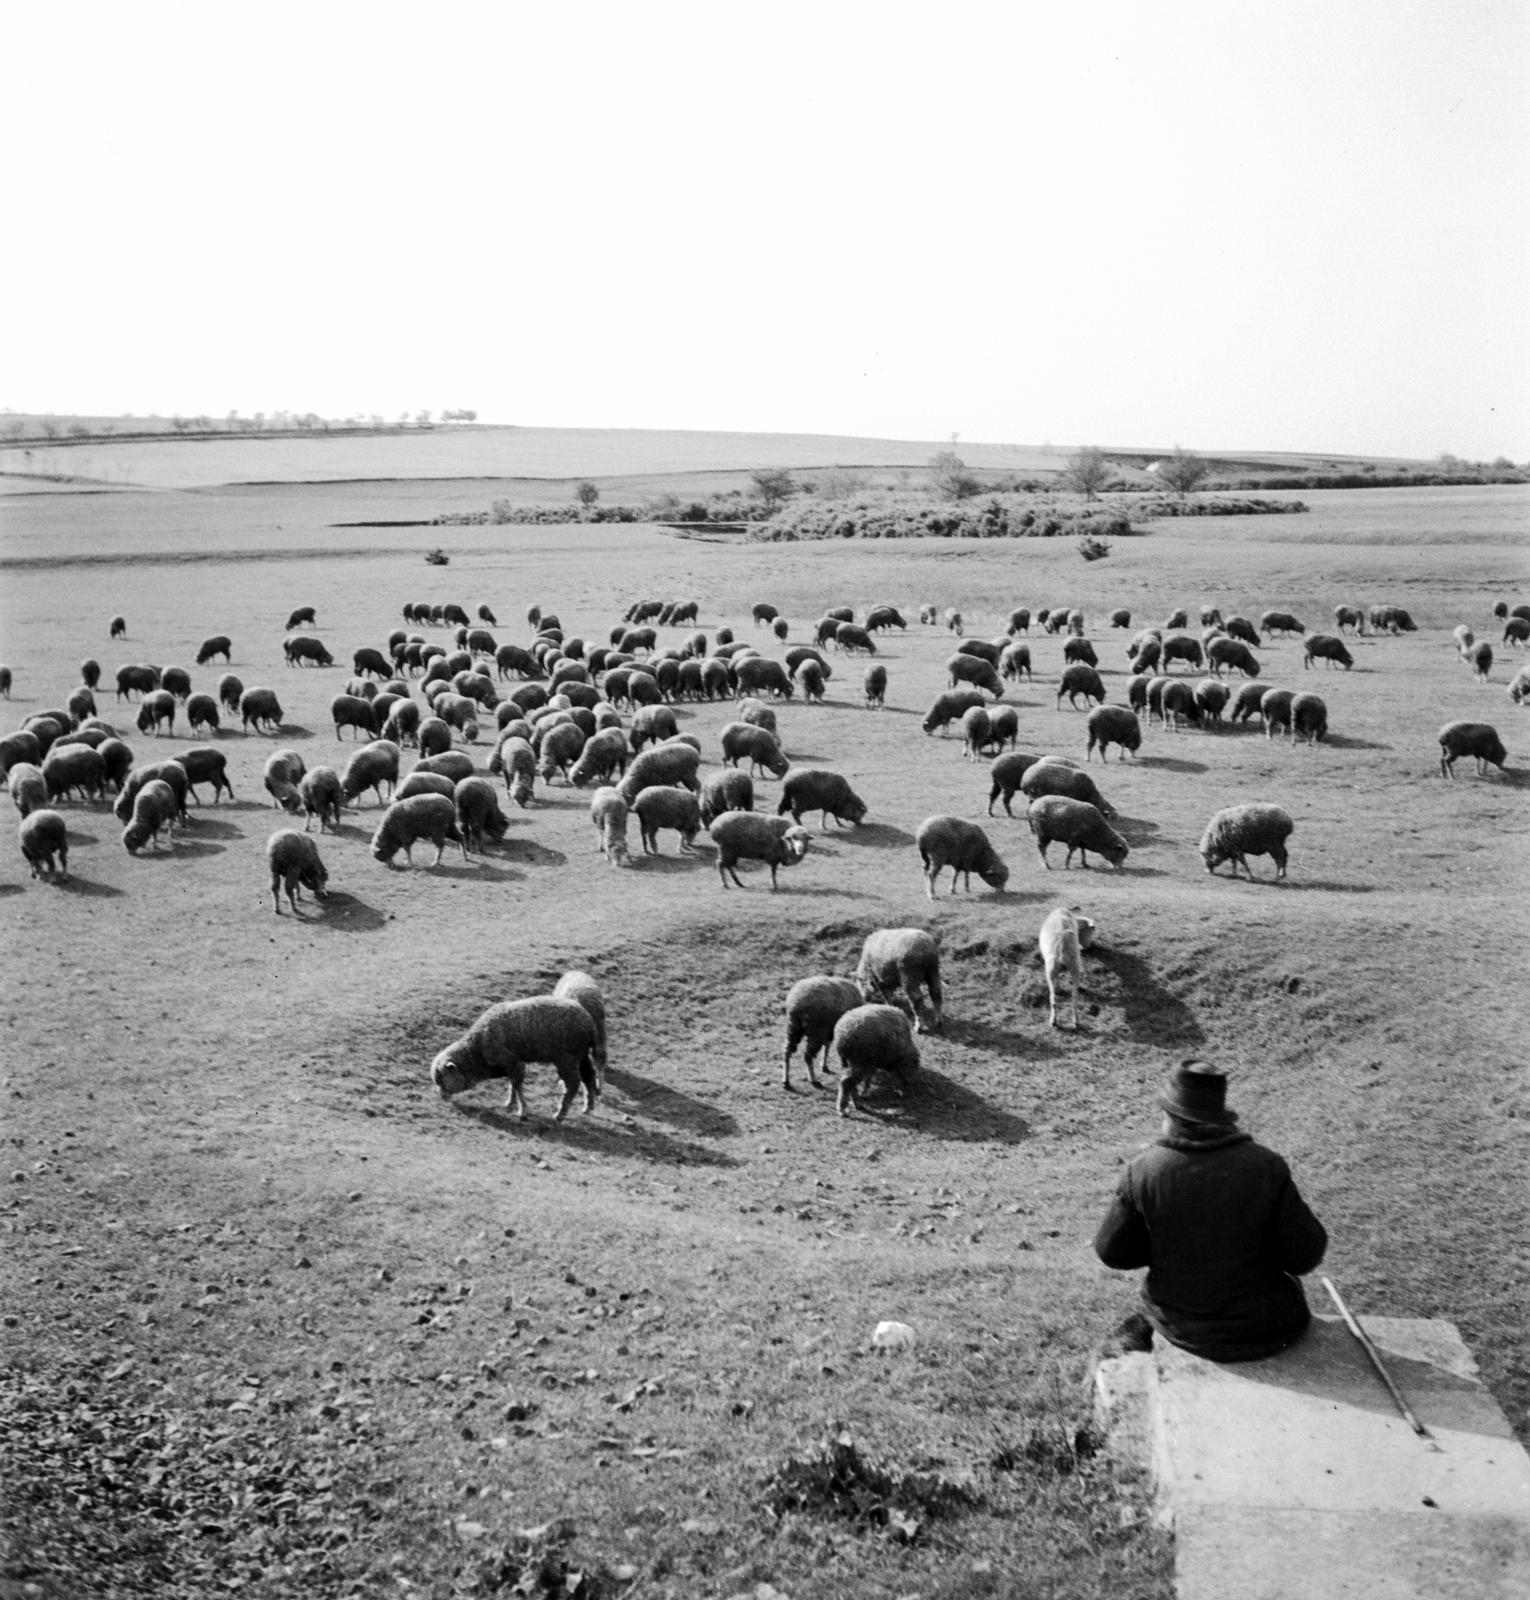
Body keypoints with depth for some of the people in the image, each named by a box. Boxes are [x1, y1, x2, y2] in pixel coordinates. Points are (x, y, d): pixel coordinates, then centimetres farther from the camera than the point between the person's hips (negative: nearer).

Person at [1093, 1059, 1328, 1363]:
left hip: (1179, 1328, 1)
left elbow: (1112, 1252, -7)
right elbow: (1305, 1254, -14)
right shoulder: (1265, 1167, -19)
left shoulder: (1141, 1170, -17)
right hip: (1264, 1331, -1)